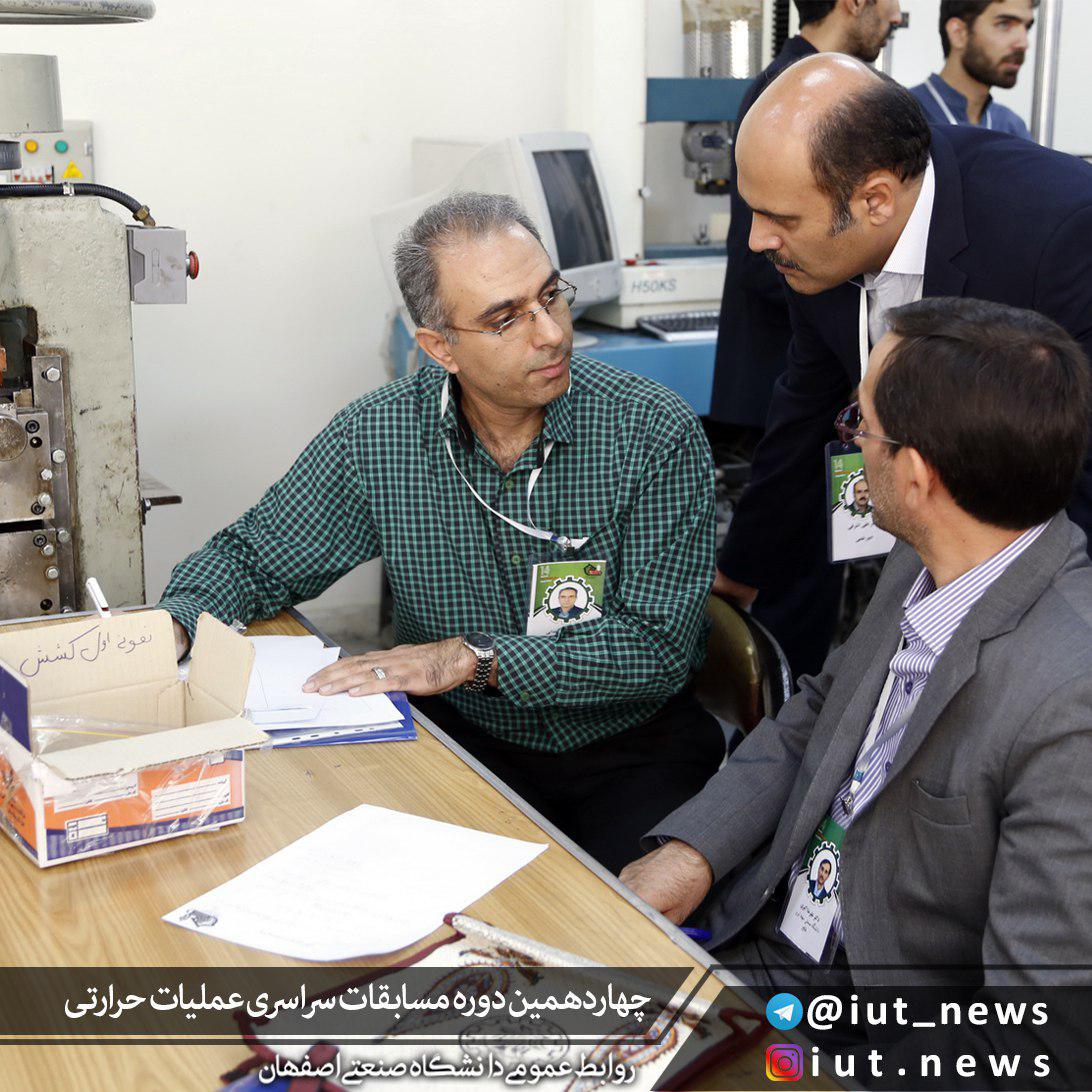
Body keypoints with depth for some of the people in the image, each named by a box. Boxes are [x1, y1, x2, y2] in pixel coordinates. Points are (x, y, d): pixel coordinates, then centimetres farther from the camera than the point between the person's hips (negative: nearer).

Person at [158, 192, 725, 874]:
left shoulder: (656, 433, -14)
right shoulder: (379, 436, -7)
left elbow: (658, 645, -18)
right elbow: (256, 557, 7)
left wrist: (472, 657, -23)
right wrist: (174, 625, -14)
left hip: (632, 749, -1)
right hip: (456, 739, 2)